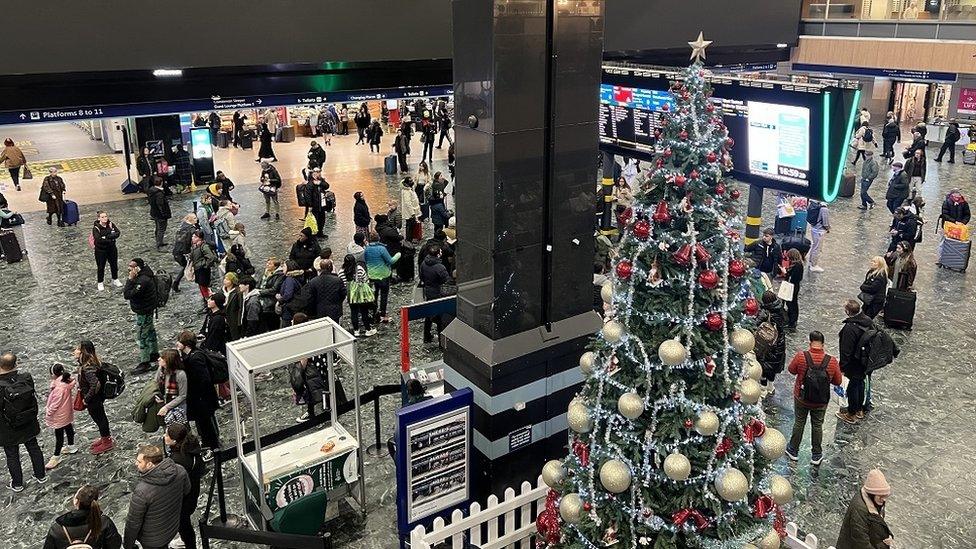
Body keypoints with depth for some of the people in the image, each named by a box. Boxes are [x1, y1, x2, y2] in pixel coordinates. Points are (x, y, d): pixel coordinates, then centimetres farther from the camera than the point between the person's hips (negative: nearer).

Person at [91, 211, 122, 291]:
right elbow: (98, 239, -28)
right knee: (101, 267, 8)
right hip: (100, 250, -4)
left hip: (112, 248, 4)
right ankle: (100, 283, 25)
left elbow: (118, 233, -15)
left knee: (114, 264, 18)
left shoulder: (110, 224, -5)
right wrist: (110, 239, -24)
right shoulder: (96, 228, -18)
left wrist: (106, 237, -25)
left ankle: (115, 279, 38)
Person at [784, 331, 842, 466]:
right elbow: (838, 381, -6)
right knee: (817, 426, 18)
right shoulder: (832, 361, -20)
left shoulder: (800, 357, -22)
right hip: (821, 402, 0)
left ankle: (793, 451, 35)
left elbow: (792, 370, -3)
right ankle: (816, 455, 33)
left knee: (799, 423, 19)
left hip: (801, 399, 0)